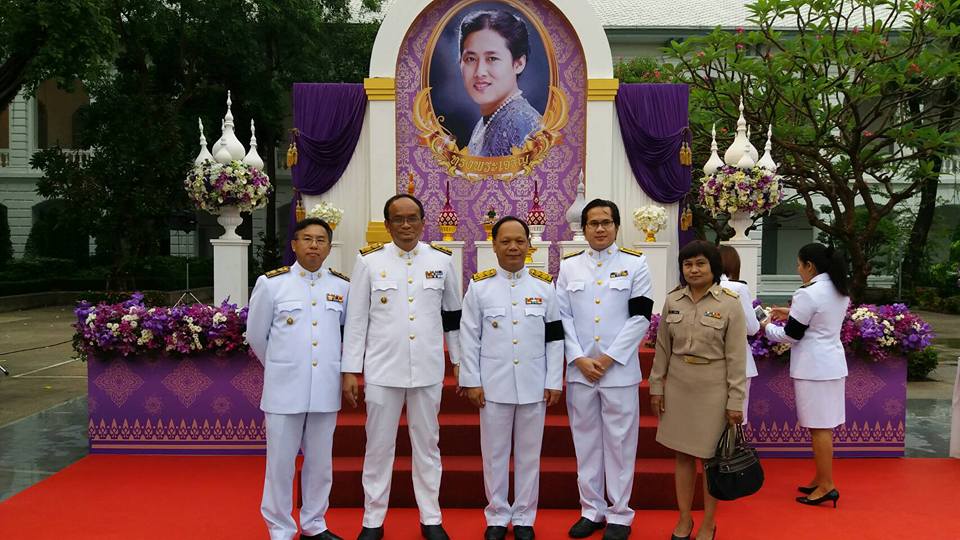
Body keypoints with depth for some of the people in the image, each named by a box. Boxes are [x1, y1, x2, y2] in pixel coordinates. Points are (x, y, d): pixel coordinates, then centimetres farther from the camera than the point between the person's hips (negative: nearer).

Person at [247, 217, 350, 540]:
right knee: (281, 464, 5)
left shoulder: (342, 286, 2)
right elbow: (256, 335, 6)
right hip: (284, 387, -2)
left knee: (320, 462, 13)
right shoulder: (271, 283, -3)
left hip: (325, 388, 2)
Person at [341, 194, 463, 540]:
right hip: (382, 368, -1)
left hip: (428, 369, 1)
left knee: (427, 444, 12)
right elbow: (356, 319, 0)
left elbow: (452, 314, 11)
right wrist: (350, 370, -3)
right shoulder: (369, 261, -1)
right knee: (379, 445, 9)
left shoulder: (442, 261, 3)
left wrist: (460, 361, 10)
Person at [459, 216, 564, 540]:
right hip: (493, 385, -1)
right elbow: (469, 338, 0)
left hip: (534, 386, 1)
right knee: (494, 454, 10)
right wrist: (471, 381, -4)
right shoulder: (479, 286, 0)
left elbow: (555, 338, 4)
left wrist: (554, 382, 0)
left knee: (529, 455, 11)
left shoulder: (544, 285, 3)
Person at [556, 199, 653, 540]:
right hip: (579, 369, 2)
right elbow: (562, 317, 4)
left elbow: (640, 317, -4)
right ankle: (591, 510, 23)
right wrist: (579, 359, -7)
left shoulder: (635, 264, 2)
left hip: (620, 369, -2)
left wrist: (608, 358, -11)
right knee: (585, 441, 10)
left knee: (619, 443, 4)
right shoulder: (569, 266, 8)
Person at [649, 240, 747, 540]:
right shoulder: (672, 300, 2)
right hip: (678, 385, 3)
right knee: (683, 455, 12)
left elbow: (736, 357, -8)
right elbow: (662, 348, 8)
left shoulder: (730, 303, -8)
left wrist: (735, 401, -9)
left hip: (713, 387, -3)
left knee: (711, 457, 8)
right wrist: (656, 386, 7)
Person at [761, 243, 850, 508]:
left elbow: (791, 334, -12)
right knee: (825, 426, 14)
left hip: (813, 366, -9)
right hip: (833, 362, 9)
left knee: (819, 427, -2)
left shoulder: (807, 294, -18)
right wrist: (792, 313, 17)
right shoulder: (840, 291, 9)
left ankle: (826, 486, 4)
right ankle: (821, 480, 23)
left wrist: (768, 328, 5)